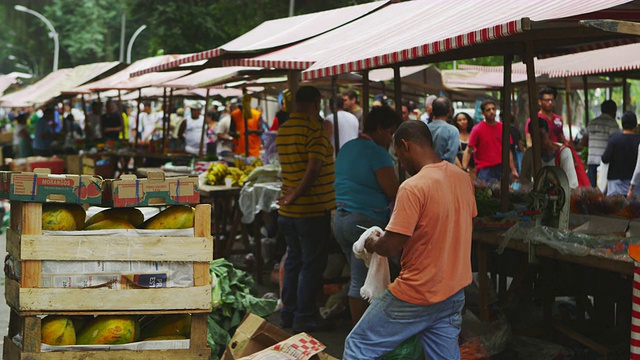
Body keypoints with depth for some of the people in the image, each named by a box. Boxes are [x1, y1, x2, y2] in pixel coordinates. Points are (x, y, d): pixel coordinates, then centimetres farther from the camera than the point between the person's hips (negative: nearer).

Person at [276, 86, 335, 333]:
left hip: (289, 211, 8)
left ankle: (288, 313, 23)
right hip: (313, 209, -8)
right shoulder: (314, 130, -15)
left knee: (294, 261, 17)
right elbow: (315, 167, -24)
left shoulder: (282, 131, 10)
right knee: (312, 265, 1)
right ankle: (304, 317, 5)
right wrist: (296, 195, -18)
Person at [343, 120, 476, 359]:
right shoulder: (463, 178, 3)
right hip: (454, 294, 7)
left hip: (416, 296, -7)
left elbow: (390, 248, -20)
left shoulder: (413, 188, -21)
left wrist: (372, 244, 2)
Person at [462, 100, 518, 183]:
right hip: (485, 170, -4)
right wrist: (464, 169, -18)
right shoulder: (477, 129, -4)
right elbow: (468, 151, -6)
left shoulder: (502, 127, 7)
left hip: (501, 168, 4)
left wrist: (513, 170, 10)